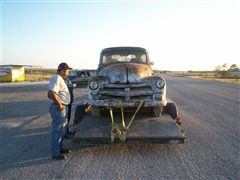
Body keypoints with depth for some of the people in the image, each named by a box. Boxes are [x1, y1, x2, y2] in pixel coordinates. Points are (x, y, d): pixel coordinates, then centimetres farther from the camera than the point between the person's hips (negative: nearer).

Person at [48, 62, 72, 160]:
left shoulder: (60, 79, 14)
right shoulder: (56, 78, -19)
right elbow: (51, 94, -32)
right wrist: (59, 104, -22)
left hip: (62, 108, 11)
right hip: (58, 108, -11)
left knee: (62, 130, 21)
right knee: (57, 131, -1)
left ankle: (60, 148, 35)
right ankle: (55, 153, 11)